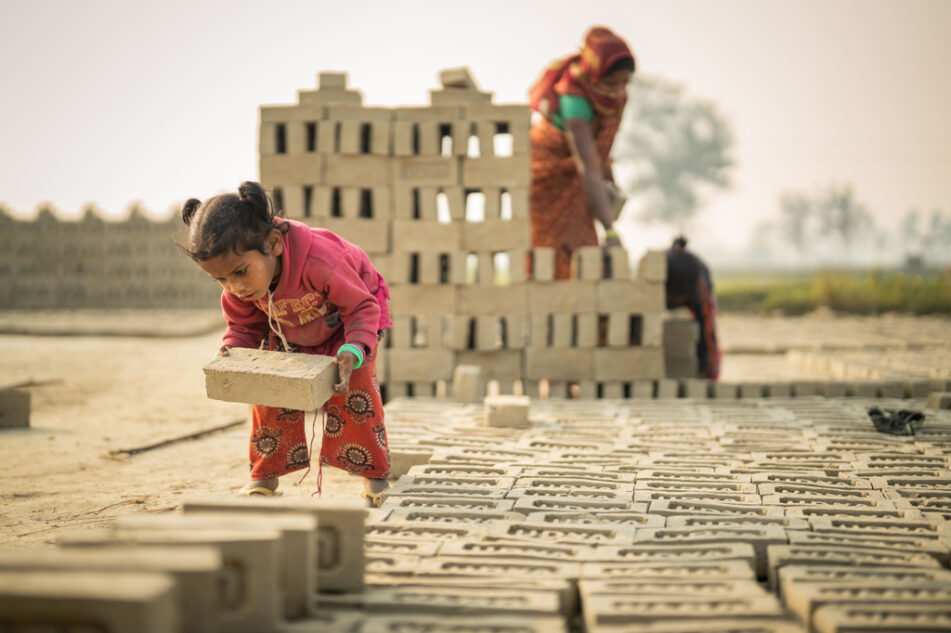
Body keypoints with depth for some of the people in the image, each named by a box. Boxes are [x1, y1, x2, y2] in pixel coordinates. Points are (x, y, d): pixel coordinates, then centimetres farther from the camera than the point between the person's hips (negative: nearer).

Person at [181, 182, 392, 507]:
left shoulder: (318, 259, -46)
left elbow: (362, 307, -34)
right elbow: (243, 327, -10)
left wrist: (352, 352, -51)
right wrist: (231, 352, -34)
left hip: (349, 313, -4)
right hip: (289, 333, 5)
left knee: (352, 386, -18)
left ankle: (374, 473, -3)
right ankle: (265, 474, 5)